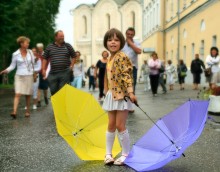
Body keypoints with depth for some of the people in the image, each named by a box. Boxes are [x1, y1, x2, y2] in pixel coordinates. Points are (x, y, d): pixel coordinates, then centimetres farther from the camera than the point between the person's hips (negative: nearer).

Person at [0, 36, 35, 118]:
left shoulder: (30, 52, 5)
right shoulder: (15, 54, -2)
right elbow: (13, 65, 1)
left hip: (29, 76, 2)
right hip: (19, 76, -2)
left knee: (28, 94, 6)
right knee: (17, 94, -13)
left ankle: (27, 111, 19)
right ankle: (14, 111, -21)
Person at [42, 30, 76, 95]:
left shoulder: (68, 46, 6)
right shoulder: (49, 47, 8)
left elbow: (73, 56, 14)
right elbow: (45, 58, 12)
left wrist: (71, 66, 3)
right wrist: (43, 69, 4)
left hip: (65, 73, -1)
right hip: (53, 73, 2)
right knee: (53, 90, 7)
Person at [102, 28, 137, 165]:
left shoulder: (122, 57, -12)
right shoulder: (110, 59, 14)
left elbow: (127, 76, -20)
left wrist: (130, 92, -28)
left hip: (121, 94, -8)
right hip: (111, 95, 8)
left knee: (120, 125, -4)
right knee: (111, 125, 11)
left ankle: (126, 154, 10)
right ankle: (108, 153, 20)